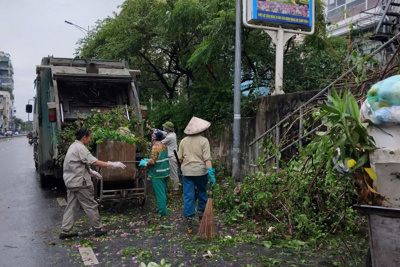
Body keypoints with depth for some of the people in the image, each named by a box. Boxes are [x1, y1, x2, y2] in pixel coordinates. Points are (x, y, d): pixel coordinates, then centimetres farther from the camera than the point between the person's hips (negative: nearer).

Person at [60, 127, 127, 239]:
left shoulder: (73, 146, 15)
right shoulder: (80, 148, -17)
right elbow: (94, 162, -23)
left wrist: (91, 172, 19)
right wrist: (113, 165, -20)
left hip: (71, 182, 10)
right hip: (80, 183, -10)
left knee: (71, 206, 13)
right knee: (91, 206, 2)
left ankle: (65, 231, 15)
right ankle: (98, 229, 12)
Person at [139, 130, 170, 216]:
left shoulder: (155, 147, -18)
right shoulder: (164, 146, 8)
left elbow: (152, 162, -22)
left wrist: (145, 163, -4)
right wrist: (149, 160, 20)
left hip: (157, 174, -9)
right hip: (165, 172, 9)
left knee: (160, 193, -2)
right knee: (163, 192, 19)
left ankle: (162, 212, 4)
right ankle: (162, 209, 30)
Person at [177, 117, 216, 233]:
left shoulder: (183, 141, 4)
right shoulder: (203, 140, -6)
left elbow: (179, 158, 7)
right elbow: (207, 159, -14)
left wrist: (179, 169, 22)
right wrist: (211, 173, -14)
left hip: (186, 171, 2)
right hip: (200, 171, -2)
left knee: (188, 196, 5)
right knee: (202, 193, 20)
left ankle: (189, 220, 5)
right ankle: (201, 213, 30)